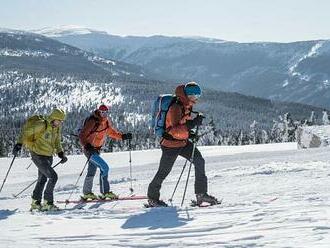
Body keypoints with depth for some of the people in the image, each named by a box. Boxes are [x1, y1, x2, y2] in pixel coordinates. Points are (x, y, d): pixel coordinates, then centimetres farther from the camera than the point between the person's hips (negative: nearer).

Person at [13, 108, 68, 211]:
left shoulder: (57, 128, 4)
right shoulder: (41, 125, -20)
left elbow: (57, 142, 17)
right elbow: (26, 131, -14)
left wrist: (61, 154, 4)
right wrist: (19, 144, -21)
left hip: (48, 156, 8)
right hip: (38, 156, -8)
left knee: (42, 179, 16)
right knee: (53, 176, -14)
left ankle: (36, 202, 29)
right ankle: (47, 203, -6)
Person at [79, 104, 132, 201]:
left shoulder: (107, 122, 3)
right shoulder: (92, 121, -20)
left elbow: (111, 132, 18)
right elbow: (82, 135, -20)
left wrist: (123, 136, 5)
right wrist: (87, 146, -33)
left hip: (96, 149, 9)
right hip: (89, 149, -9)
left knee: (91, 172, 17)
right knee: (104, 167, -16)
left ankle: (87, 193, 30)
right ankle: (105, 192, -10)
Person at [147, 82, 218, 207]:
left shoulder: (187, 107, 3)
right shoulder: (175, 108, -26)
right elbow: (175, 131, -36)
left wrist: (190, 134, 5)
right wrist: (192, 124, -44)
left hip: (183, 142, 8)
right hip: (171, 144, -8)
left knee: (199, 161, -3)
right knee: (164, 171, 5)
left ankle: (201, 193, 3)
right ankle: (152, 198, 23)